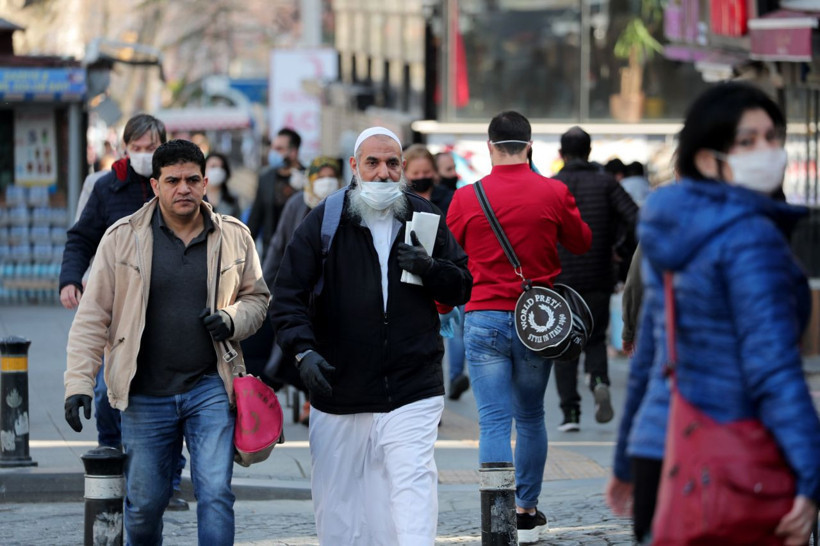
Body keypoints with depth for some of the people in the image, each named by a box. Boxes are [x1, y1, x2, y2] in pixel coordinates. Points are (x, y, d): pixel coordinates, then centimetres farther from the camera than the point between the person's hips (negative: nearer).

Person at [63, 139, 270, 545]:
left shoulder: (233, 236, 3)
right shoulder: (123, 238, -2)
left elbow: (256, 297, 17)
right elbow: (92, 317, 0)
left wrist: (233, 320, -6)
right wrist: (78, 384, -8)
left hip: (210, 388, 0)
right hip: (145, 396, 0)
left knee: (215, 493, -11)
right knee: (144, 503, 8)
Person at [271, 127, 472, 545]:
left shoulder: (424, 218, 7)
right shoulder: (324, 221, 1)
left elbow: (462, 287, 12)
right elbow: (288, 294, -1)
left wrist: (430, 269, -10)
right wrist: (303, 350, -17)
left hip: (412, 389, 0)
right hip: (339, 389, 1)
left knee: (413, 481, -16)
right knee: (337, 497, 9)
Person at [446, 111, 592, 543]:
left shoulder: (466, 198, -4)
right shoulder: (553, 193, -3)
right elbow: (581, 242, 13)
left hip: (484, 318, -1)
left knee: (494, 421, -4)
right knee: (530, 416, 16)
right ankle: (527, 511, 25)